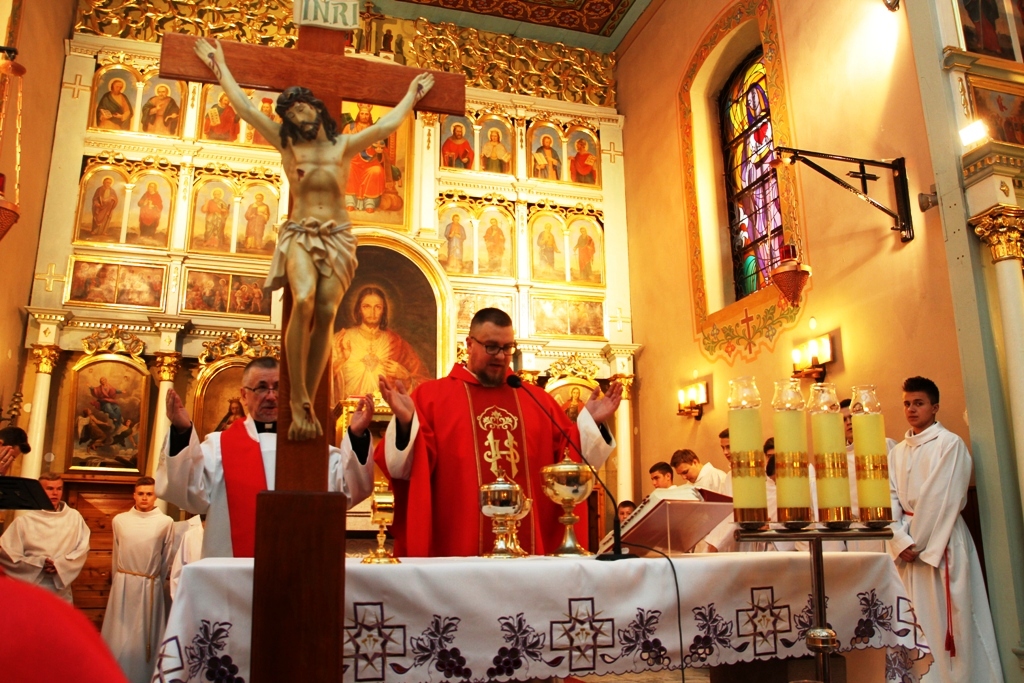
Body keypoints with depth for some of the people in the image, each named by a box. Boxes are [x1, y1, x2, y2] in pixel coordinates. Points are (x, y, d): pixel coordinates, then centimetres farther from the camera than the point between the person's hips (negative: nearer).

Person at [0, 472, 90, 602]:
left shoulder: (74, 516, 6)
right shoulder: (24, 520, 0)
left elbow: (82, 548, 4)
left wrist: (60, 564, -12)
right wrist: (39, 563, -13)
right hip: (29, 589, -2)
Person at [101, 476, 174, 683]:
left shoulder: (166, 522, -5)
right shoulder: (120, 520, 2)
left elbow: (166, 559, 4)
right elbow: (116, 555, 12)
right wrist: (119, 580, 13)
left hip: (150, 586, -1)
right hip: (123, 585, 2)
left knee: (145, 636, 6)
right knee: (119, 636, 6)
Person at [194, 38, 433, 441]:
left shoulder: (344, 146, 14)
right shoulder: (286, 143, 14)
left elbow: (387, 125, 17)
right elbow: (245, 108, 18)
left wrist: (413, 93, 28)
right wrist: (219, 66, 26)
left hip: (337, 236, 1)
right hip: (300, 234, -1)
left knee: (326, 313, -14)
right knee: (303, 301, -28)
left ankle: (308, 402, -10)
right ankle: (298, 401, -23)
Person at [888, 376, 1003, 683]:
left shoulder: (950, 443, -5)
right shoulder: (897, 451, 12)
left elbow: (945, 499, -11)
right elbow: (890, 497, 5)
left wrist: (917, 543, -11)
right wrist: (901, 541, -9)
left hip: (943, 540, -5)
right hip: (909, 543, 5)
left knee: (949, 617, -2)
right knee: (918, 618, 7)